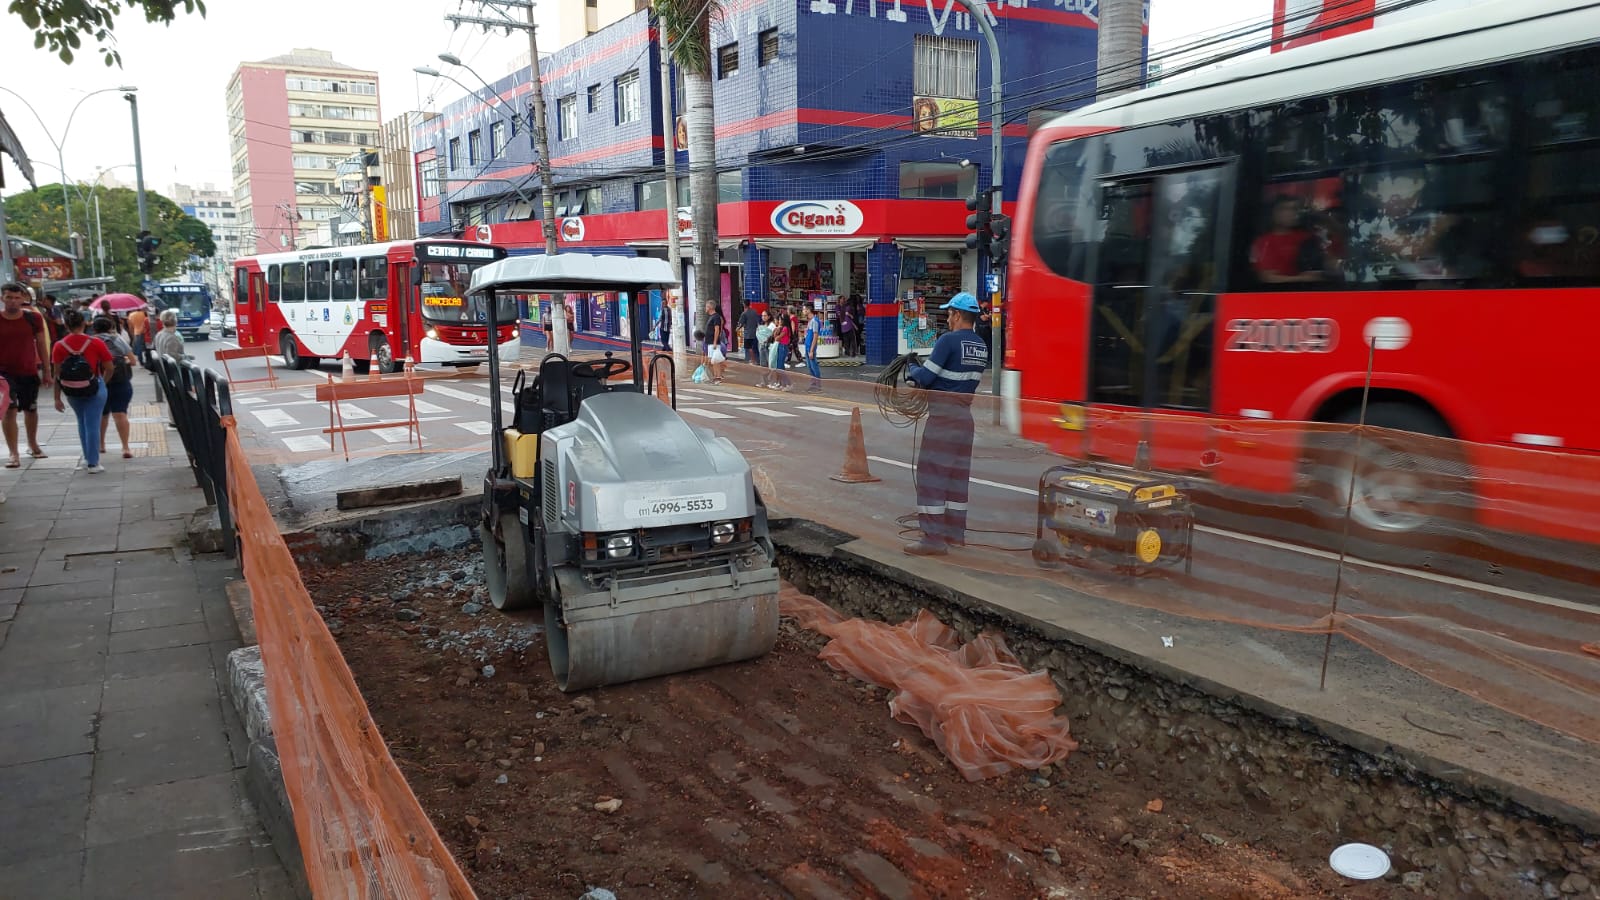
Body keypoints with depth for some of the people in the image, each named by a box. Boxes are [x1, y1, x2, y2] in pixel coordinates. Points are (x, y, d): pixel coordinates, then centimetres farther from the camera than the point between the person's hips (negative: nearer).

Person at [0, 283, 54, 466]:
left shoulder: (33, 318, -3)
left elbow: (42, 345, 4)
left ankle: (33, 445, 36)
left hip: (30, 371, 2)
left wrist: (46, 371, 5)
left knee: (30, 410, 16)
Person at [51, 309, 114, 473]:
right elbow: (109, 369, -4)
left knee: (82, 422, 21)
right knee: (92, 424, 0)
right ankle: (93, 464, -1)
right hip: (94, 389, -3)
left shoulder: (59, 346, -5)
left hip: (71, 391, 3)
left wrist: (57, 398, 3)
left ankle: (88, 457, 30)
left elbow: (57, 374, -4)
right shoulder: (95, 343, -9)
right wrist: (102, 383, 15)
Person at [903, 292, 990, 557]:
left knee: (931, 473, -4)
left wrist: (911, 371, 8)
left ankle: (934, 538, -6)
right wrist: (922, 373, 14)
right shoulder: (981, 346, 11)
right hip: (965, 413, 8)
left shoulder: (949, 340, -13)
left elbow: (925, 377, -13)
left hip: (943, 415, -8)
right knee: (957, 474, 14)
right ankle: (955, 532, 21)